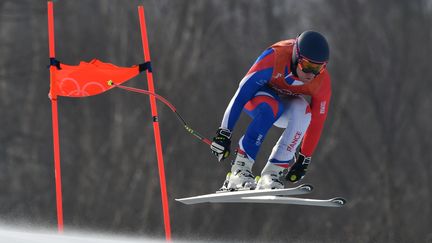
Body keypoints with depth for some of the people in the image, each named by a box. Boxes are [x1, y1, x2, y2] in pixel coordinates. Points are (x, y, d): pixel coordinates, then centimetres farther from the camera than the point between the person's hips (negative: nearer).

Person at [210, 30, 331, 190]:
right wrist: (224, 132, -30)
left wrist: (304, 159, -10)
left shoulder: (322, 82, -24)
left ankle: (273, 172, -27)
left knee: (303, 111, -32)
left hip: (286, 104, 3)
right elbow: (241, 93, -30)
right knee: (269, 108, -38)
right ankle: (240, 169, -36)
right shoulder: (275, 56, -34)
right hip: (255, 97, -3)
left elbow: (317, 122, -13)